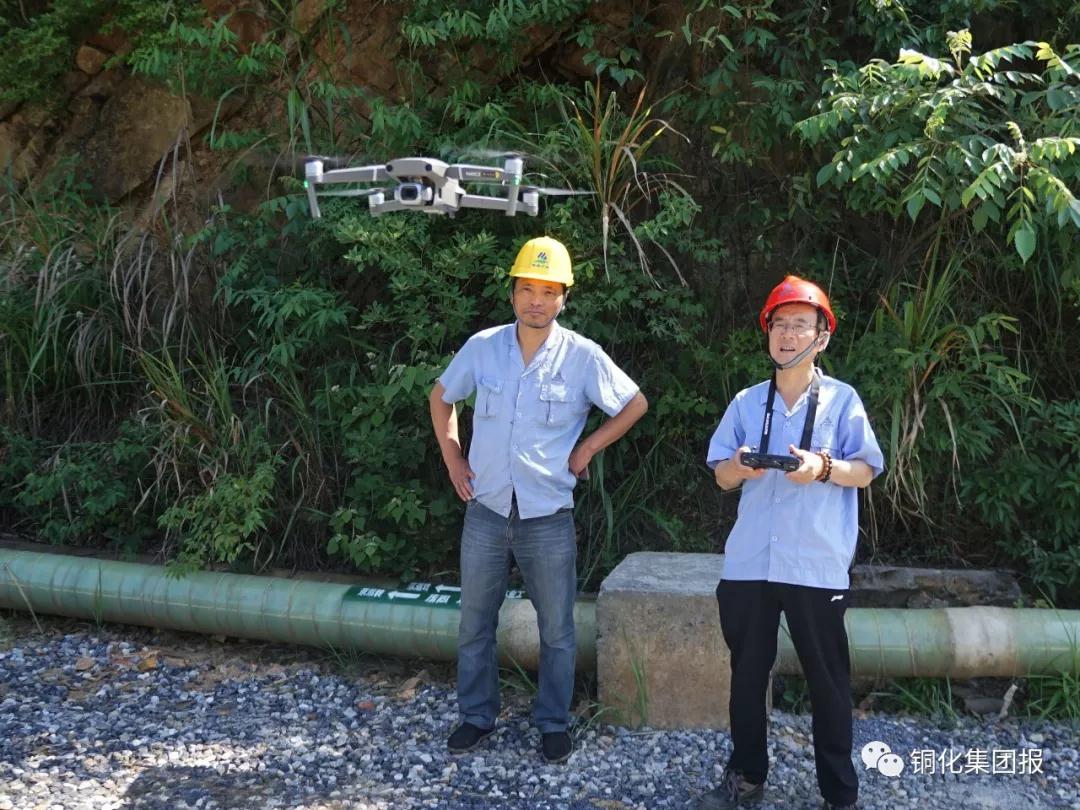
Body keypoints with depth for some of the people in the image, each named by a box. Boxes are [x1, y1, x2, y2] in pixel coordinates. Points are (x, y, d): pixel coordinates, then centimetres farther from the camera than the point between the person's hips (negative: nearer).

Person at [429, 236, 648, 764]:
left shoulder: (583, 356, -8)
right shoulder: (482, 346, -3)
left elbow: (635, 405, 4)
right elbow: (441, 397, 14)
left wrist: (587, 449, -1)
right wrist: (451, 457, 6)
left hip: (548, 518, -2)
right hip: (486, 512, 2)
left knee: (557, 630, 9)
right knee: (474, 624, 13)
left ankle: (553, 723, 28)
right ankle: (477, 715, 31)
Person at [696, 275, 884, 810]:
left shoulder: (842, 399, 2)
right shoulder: (746, 402, 9)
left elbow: (867, 471, 1)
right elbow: (721, 478, 10)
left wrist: (824, 468, -18)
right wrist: (739, 467, -13)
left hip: (817, 566, -3)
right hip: (748, 563, 3)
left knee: (827, 681, 6)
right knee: (746, 674, 12)